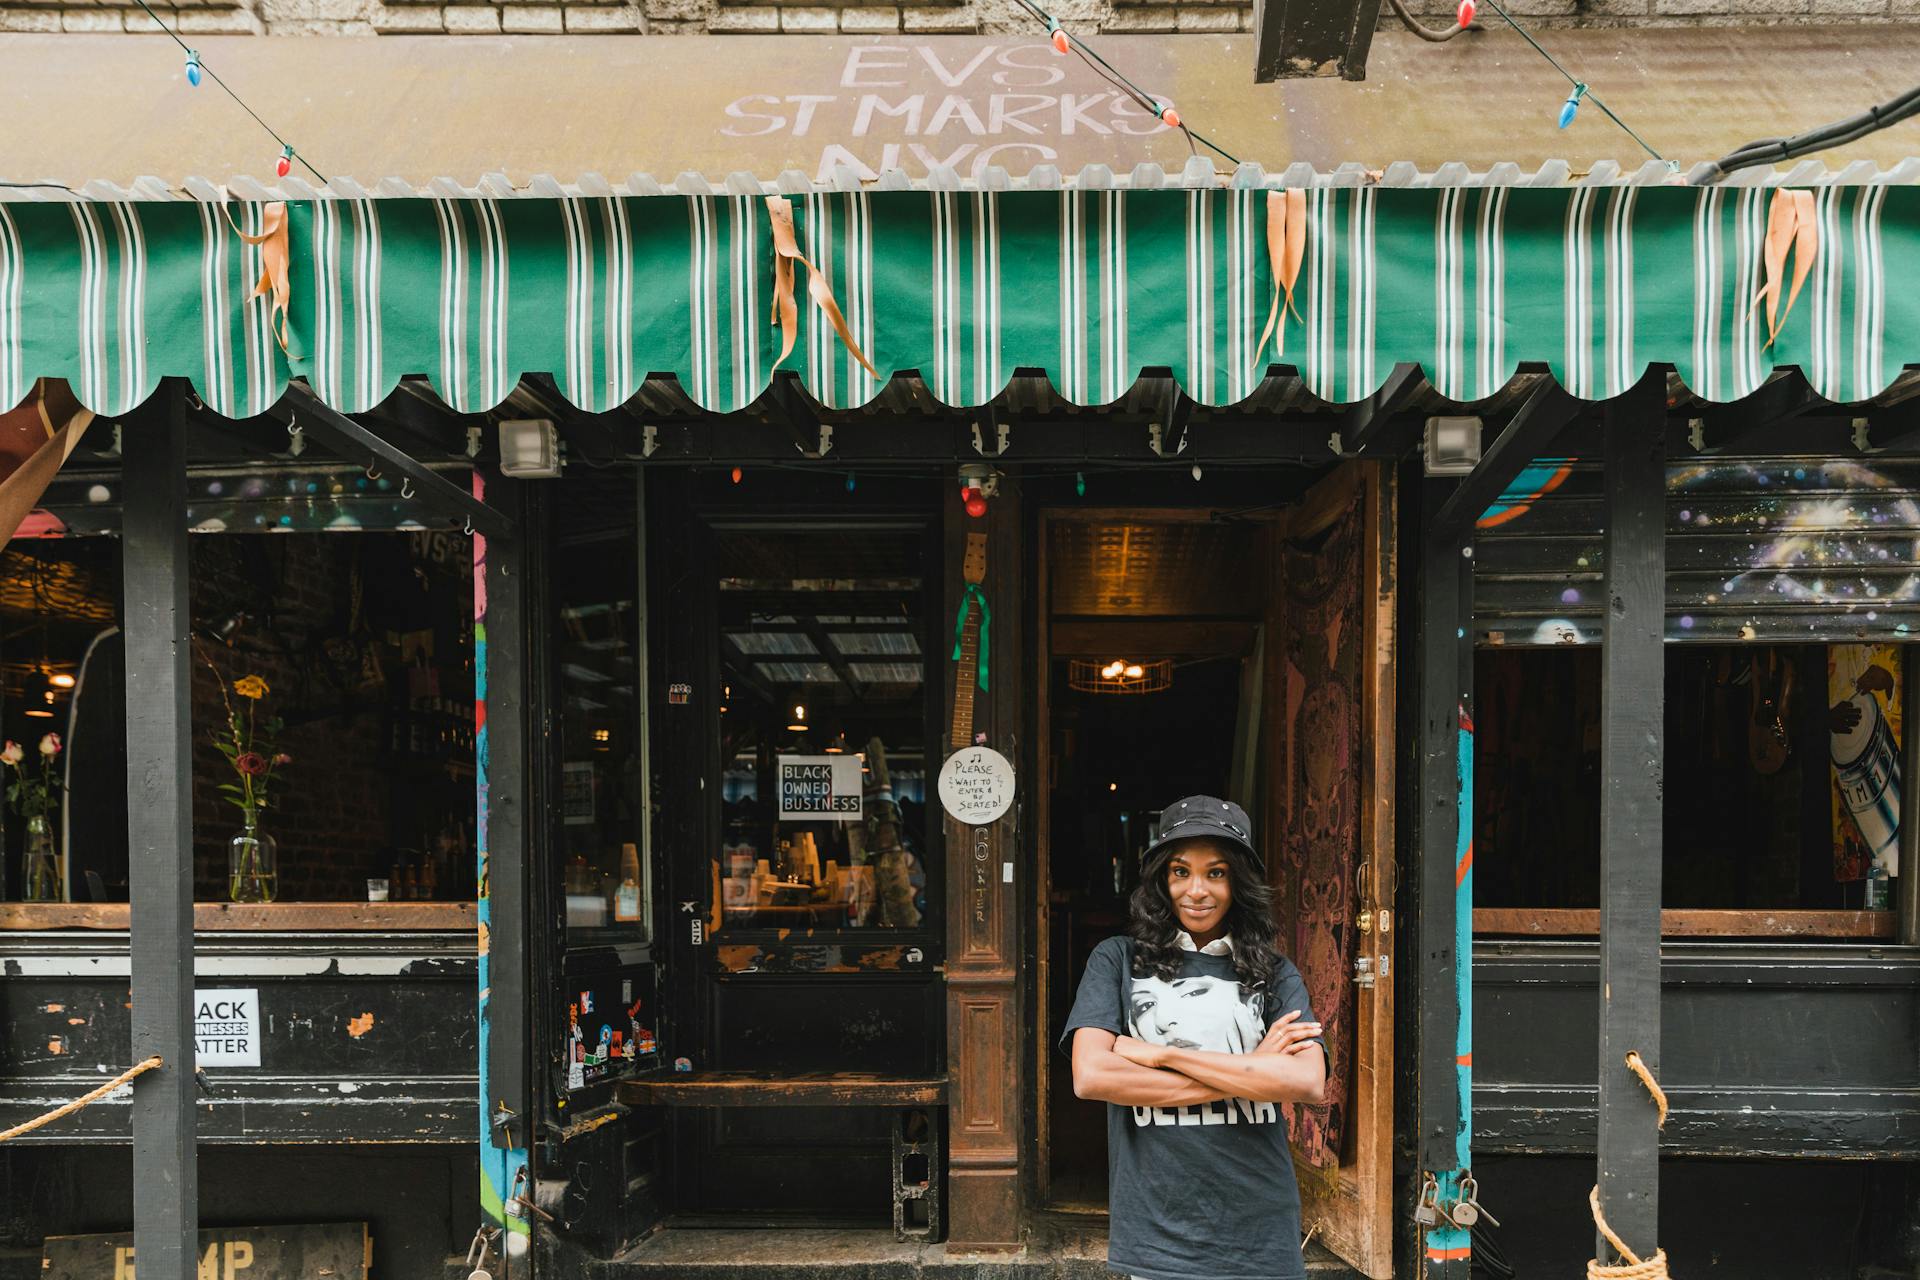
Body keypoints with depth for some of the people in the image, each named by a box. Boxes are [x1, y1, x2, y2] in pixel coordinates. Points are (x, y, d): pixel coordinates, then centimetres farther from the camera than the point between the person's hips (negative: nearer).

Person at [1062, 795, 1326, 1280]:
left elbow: (1308, 1082, -11)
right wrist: (1248, 1075, -11)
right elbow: (1090, 1076, -12)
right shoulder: (1119, 960, 2)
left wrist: (1162, 1055, -13)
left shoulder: (1274, 974, 5)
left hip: (1259, 1236, 1)